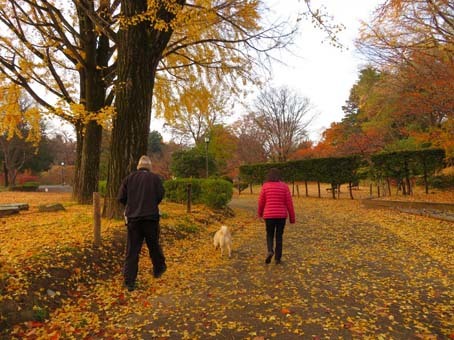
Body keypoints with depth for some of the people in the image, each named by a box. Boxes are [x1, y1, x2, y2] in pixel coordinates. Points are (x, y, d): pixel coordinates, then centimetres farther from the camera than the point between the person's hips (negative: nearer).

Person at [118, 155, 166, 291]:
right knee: (154, 245, 17)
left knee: (132, 250, 5)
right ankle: (158, 269, 35)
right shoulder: (155, 178, -2)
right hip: (151, 217, -1)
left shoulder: (129, 177, 3)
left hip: (133, 218, 2)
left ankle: (129, 282, 6)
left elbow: (121, 197, 1)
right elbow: (160, 196, -8)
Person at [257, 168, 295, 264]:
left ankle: (270, 251, -9)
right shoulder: (284, 186, -2)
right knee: (279, 236, 13)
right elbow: (289, 203, -4)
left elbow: (261, 202, 1)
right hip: (281, 215, 1)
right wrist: (292, 217, 4)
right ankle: (277, 258, 13)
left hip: (269, 215, -1)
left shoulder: (265, 186, -4)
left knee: (269, 235, 15)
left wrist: (260, 213, 19)